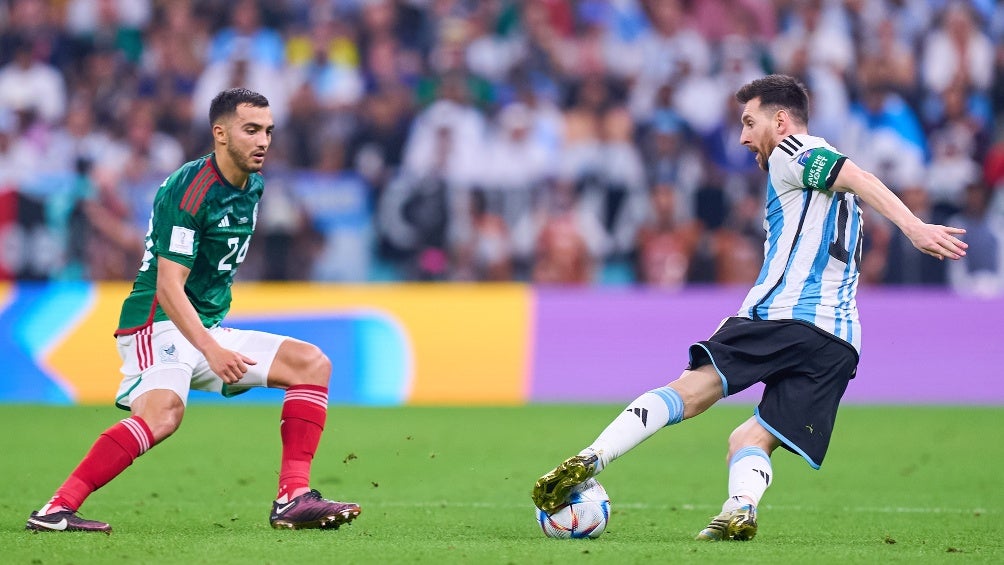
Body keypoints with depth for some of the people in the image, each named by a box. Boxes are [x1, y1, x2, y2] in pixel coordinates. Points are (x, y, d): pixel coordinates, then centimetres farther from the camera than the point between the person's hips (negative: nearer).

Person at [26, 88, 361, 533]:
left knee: (312, 363, 1)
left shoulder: (253, 187, 12)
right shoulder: (188, 189, -17)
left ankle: (293, 497, -6)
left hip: (210, 329, 9)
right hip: (160, 325, -9)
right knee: (164, 412, -35)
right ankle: (57, 509, -35)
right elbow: (168, 286, -23)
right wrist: (212, 350, -34)